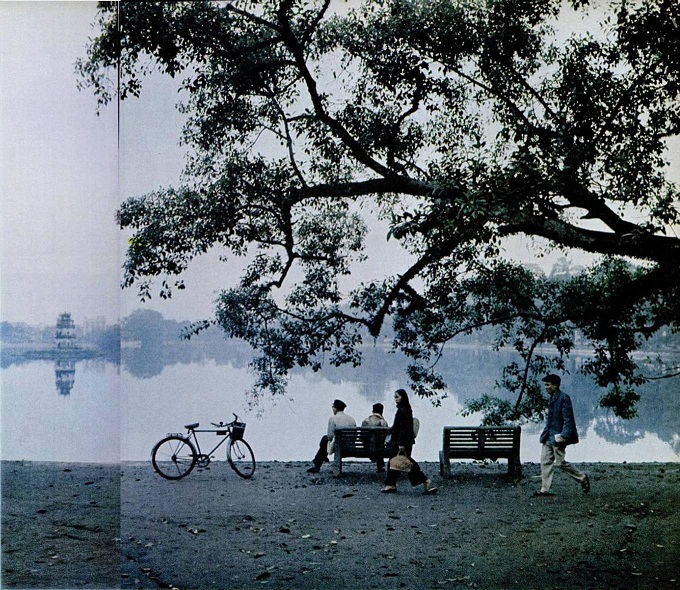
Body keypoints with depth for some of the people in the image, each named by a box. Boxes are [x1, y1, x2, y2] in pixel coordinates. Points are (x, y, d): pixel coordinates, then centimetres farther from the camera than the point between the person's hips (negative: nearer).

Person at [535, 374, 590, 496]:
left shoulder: (563, 398, -15)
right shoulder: (552, 398, 13)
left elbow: (568, 419, -18)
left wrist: (563, 436, -22)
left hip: (557, 436, -9)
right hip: (549, 436, 9)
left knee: (560, 462, -4)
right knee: (545, 461, 4)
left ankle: (582, 478, 15)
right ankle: (545, 489, 6)